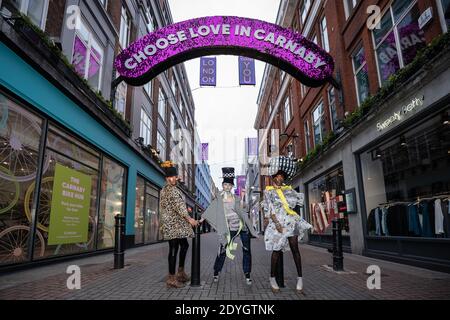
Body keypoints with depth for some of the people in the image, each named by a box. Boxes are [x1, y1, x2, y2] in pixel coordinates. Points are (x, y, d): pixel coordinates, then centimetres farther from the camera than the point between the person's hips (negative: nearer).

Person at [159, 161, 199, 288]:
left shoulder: (164, 190, 19)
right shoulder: (172, 189, -13)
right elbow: (178, 206, -20)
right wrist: (189, 219, -19)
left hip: (171, 223, 11)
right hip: (174, 223, -11)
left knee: (184, 245, 18)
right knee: (174, 249, -7)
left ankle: (180, 272, 24)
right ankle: (171, 278, -1)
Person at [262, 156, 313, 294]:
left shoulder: (288, 189, 13)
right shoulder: (268, 191, 3)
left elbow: (300, 199, 11)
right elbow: (268, 208, -5)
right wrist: (276, 223, -15)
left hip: (290, 221, 3)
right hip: (276, 222, -3)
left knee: (294, 248, -2)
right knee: (277, 250, 0)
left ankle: (299, 277, 4)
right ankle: (272, 278, 12)